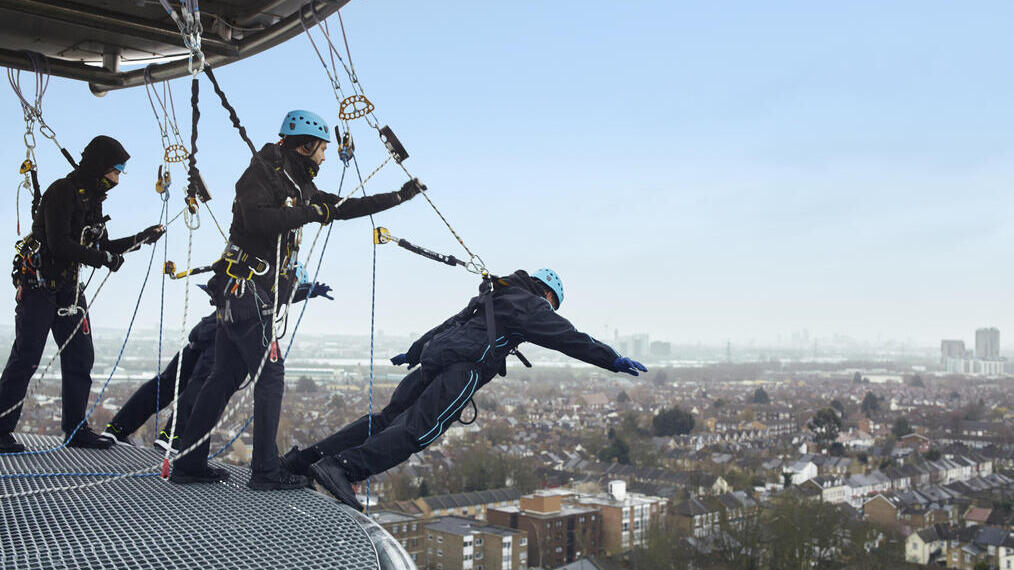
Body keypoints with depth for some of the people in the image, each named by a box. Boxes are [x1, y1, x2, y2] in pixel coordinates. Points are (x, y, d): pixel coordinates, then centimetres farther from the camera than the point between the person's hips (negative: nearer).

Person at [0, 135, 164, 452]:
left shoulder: (92, 200, 13)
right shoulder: (62, 192, -15)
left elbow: (102, 246, 19)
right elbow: (59, 244, -24)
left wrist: (142, 239, 11)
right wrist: (102, 258, -18)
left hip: (69, 288, 9)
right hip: (39, 284, -9)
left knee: (80, 357, 7)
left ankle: (75, 428, 14)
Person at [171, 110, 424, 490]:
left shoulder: (300, 189, 18)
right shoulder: (262, 173, -8)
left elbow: (348, 208, 22)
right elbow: (256, 219, -26)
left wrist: (402, 196, 24)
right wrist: (308, 214, -18)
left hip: (245, 294, 9)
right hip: (246, 288, -9)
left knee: (226, 377, 10)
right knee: (270, 375, -8)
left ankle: (188, 464, 15)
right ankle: (265, 470, -4)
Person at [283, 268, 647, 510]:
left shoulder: (489, 299, 35)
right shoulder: (531, 304, 10)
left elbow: (447, 326, 42)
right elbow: (569, 337, 5)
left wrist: (413, 353, 52)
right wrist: (614, 360, 10)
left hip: (434, 355, 9)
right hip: (463, 367, -9)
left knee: (387, 419, 6)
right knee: (417, 431, -18)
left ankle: (303, 459, 2)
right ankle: (342, 468, -33)